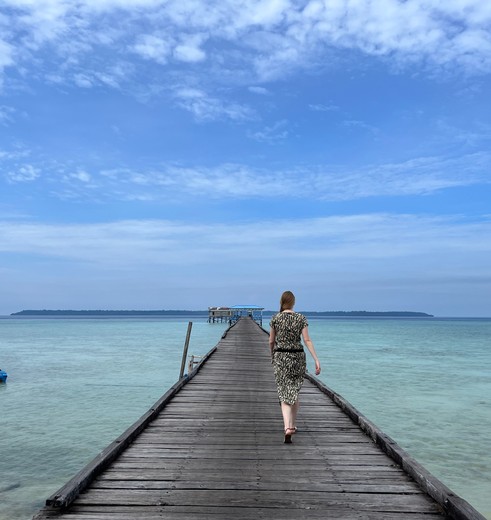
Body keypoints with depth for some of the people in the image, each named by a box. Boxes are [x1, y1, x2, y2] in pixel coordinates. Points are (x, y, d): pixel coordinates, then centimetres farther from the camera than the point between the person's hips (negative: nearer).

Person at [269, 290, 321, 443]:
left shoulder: (275, 318, -2)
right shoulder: (301, 318, -2)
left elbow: (271, 341, 5)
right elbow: (307, 340, -9)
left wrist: (272, 356, 22)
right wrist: (316, 359, -9)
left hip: (280, 357, -1)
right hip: (298, 357, 1)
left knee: (285, 394, 0)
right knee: (295, 392, 18)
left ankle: (287, 428, -19)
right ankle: (292, 425, 30)